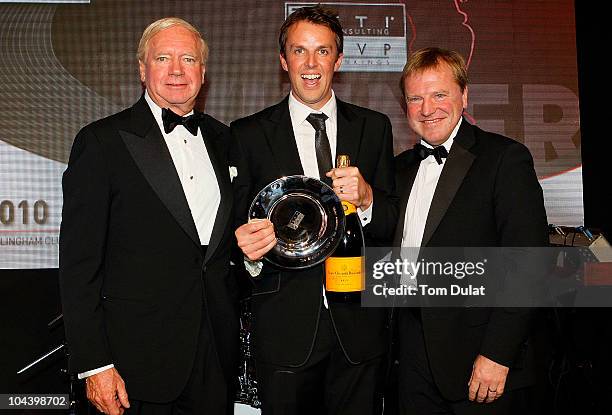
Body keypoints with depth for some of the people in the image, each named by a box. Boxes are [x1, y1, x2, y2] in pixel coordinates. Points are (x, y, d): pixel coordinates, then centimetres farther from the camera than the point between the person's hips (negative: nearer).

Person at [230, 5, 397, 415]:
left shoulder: (374, 127, 5)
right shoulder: (249, 134, 0)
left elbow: (393, 226, 4)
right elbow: (238, 226, 1)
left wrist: (367, 199, -17)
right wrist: (249, 250, -22)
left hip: (358, 321, 2)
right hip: (284, 324, -1)